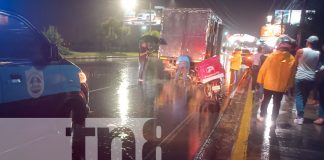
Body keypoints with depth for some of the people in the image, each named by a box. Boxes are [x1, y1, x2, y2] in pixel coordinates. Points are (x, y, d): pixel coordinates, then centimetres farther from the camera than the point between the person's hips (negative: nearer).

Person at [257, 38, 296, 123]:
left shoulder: (272, 55, -11)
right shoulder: (292, 59, -6)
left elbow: (263, 68, -8)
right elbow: (291, 74, 0)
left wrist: (260, 80, 1)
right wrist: (288, 85, 10)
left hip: (268, 84, -1)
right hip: (281, 86, 1)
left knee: (266, 100, 16)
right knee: (277, 103, 12)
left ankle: (262, 116, 26)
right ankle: (273, 119, 17)